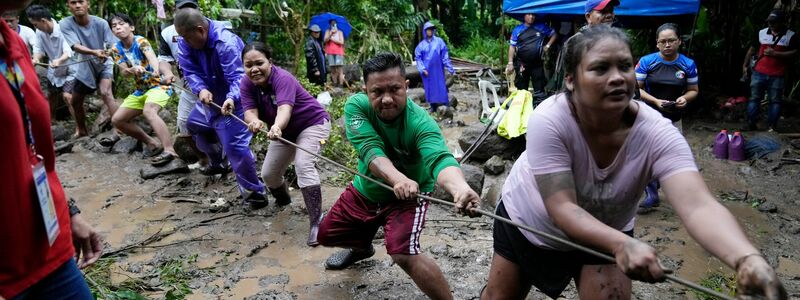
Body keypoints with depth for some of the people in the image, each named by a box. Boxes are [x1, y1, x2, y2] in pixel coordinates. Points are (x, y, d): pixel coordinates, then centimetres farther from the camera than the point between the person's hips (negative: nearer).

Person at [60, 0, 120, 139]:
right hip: (84, 68, 4)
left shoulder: (101, 23, -21)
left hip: (103, 64, -3)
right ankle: (82, 130, 40)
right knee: (75, 101, 15)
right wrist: (94, 52, -50)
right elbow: (76, 46, -31)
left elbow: (114, 45, -23)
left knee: (106, 93, -29)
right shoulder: (65, 24, -19)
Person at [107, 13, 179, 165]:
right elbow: (123, 71, -9)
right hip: (140, 90, 8)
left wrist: (158, 70, -59)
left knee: (148, 111, -37)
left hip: (159, 84, -8)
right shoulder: (116, 49, 2)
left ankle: (170, 151, -48)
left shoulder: (140, 41, -15)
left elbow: (152, 57, -36)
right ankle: (152, 143, 13)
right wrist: (134, 70, -34)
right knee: (117, 120, 4)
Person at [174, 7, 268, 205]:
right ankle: (218, 164, 51)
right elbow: (190, 71, -13)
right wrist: (201, 89, -33)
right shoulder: (186, 42, -9)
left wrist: (232, 98, -55)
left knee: (234, 146, -17)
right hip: (211, 96, 9)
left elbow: (238, 76, -36)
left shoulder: (226, 43, -32)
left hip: (232, 101, -9)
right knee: (194, 124, 29)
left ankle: (255, 193, -5)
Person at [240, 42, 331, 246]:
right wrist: (254, 121, -51)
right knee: (268, 174, 9)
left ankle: (316, 222, -27)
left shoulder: (283, 79, -31)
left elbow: (285, 109, -48)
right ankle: (283, 200, 41)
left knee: (303, 165, -29)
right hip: (286, 131, 7)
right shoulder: (247, 84, -12)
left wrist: (277, 127, -70)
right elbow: (249, 111, -26)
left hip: (312, 123, -7)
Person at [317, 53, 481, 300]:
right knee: (326, 235, 18)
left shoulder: (421, 123, -32)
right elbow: (370, 149, -37)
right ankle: (362, 246, 52)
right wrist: (397, 178, -58)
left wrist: (460, 188, -73)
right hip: (365, 189, 5)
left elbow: (439, 159, -49)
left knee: (404, 255, -27)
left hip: (407, 198, -4)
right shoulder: (356, 106, -23)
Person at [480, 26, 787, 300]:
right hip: (527, 221, -1)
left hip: (604, 234, 1)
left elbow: (698, 206, -41)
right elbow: (562, 209, -37)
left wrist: (748, 259, -60)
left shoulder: (657, 133, -28)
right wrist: (622, 244, -53)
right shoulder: (549, 121, -33)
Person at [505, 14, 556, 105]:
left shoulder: (542, 27, 5)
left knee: (539, 90, 1)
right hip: (521, 64, 0)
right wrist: (510, 63, -6)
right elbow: (512, 46, 1)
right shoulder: (517, 29, 2)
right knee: (521, 89, 10)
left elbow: (554, 34, 17)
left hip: (537, 64, 0)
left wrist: (547, 46, 3)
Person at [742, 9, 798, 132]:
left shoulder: (791, 36, -1)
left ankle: (771, 127, 9)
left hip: (777, 76, -2)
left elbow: (794, 53, -7)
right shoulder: (762, 33, 6)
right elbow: (752, 49, 13)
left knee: (775, 101, 3)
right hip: (759, 73, 2)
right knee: (754, 98, 4)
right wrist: (745, 65, 12)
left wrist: (775, 53, -17)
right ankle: (751, 124, 9)